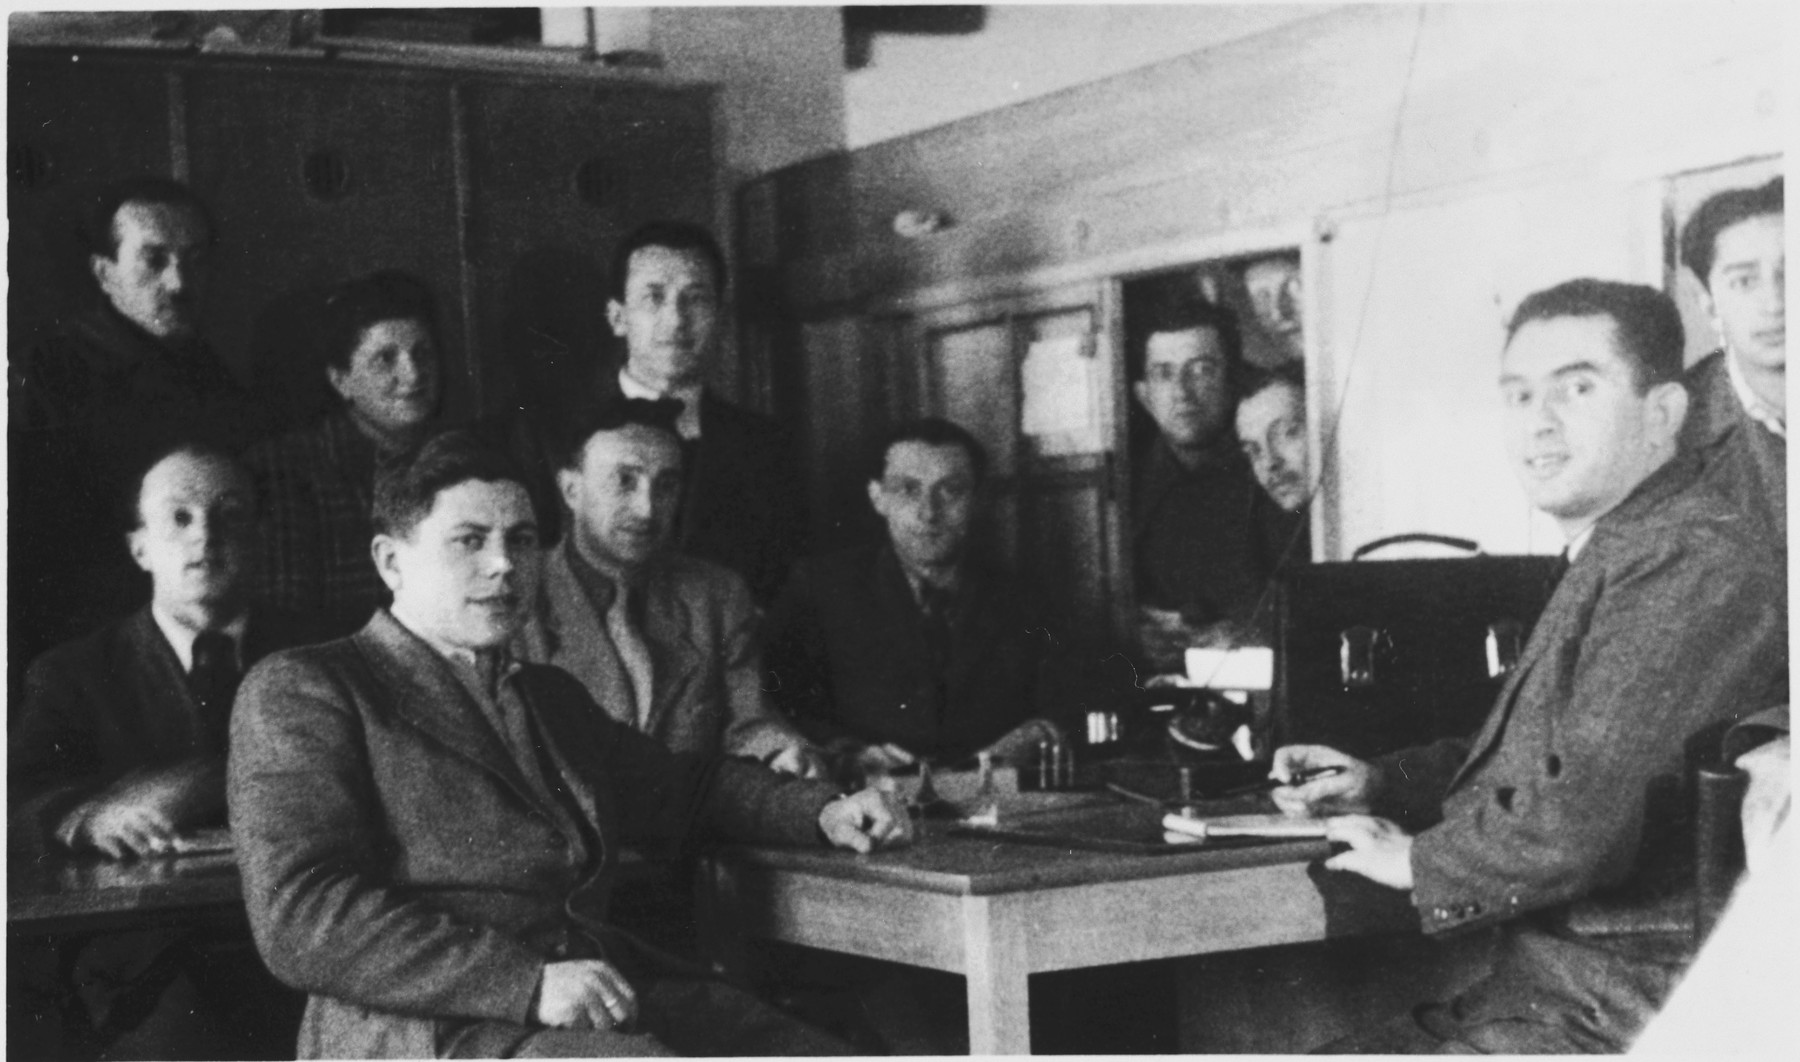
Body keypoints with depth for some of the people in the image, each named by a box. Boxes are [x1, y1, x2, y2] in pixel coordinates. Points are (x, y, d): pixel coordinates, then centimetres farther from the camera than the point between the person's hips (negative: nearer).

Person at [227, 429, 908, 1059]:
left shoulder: (551, 697, 27)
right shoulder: (300, 691, 3)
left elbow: (685, 788, 42)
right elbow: (297, 917, -9)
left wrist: (822, 811, 21)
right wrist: (529, 981, -18)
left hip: (611, 1001, 7)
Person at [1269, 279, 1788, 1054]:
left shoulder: (1695, 564, -19)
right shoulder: (1619, 556, 14)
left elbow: (1580, 825, -24)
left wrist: (1417, 860, -8)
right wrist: (1380, 783, 10)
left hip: (1618, 1015, -9)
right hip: (1542, 984, 9)